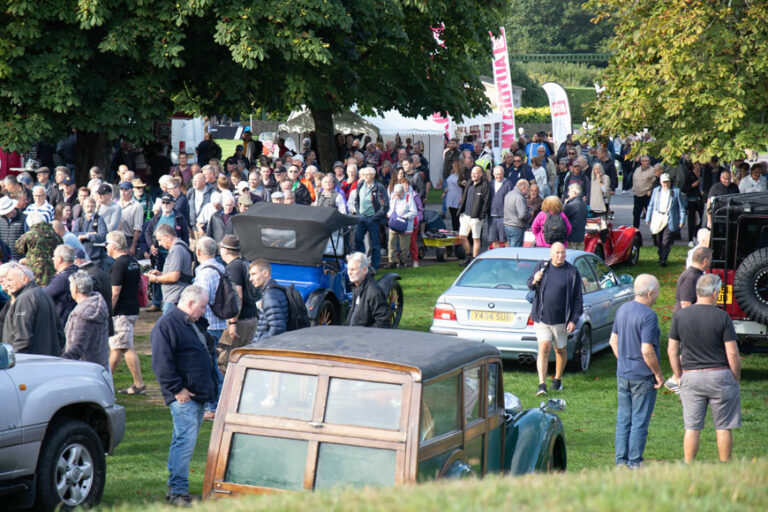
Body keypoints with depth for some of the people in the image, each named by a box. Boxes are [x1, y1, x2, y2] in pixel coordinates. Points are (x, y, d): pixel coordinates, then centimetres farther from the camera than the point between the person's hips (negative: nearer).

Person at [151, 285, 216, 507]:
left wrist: (208, 391, 23)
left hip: (198, 395, 10)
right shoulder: (166, 325, -12)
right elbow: (162, 363, -18)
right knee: (185, 442, -12)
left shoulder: (192, 324, 19)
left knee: (184, 442, 13)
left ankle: (175, 489, 20)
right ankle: (177, 492, -10)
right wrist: (177, 389, -19)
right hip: (183, 397, -10)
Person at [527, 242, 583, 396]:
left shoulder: (572, 272, -3)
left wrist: (574, 320, -8)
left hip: (560, 320, 0)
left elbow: (577, 299, -2)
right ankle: (542, 385, -13)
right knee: (543, 349, -11)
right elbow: (529, 284, 15)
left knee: (561, 350, 12)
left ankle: (558, 379, 33)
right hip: (541, 318, 0)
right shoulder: (541, 266, 3)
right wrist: (534, 281, -11)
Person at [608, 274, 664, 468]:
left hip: (622, 374, 7)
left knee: (623, 420, 13)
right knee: (640, 422, 1)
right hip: (643, 376, -7)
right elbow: (647, 351, -22)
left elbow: (613, 340, 14)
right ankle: (635, 463, 4)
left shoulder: (622, 309, 6)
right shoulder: (648, 316, -19)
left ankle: (621, 461, 17)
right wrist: (659, 374, -12)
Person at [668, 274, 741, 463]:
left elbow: (672, 351, 3)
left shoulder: (680, 316, -1)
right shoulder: (722, 318, -9)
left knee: (692, 428, 6)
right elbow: (732, 354, -9)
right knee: (723, 427, 8)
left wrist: (679, 377, 13)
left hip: (691, 376, 2)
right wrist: (736, 380, 3)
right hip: (719, 375, -2)